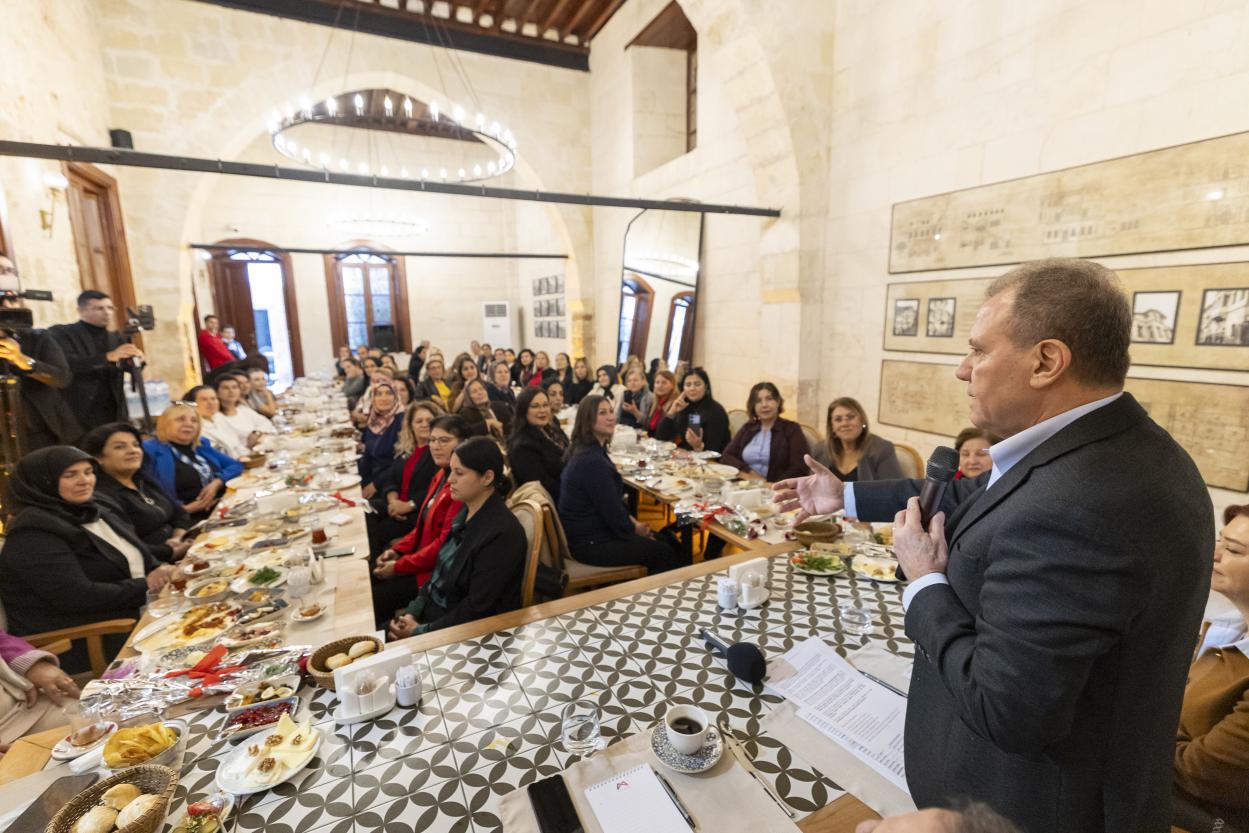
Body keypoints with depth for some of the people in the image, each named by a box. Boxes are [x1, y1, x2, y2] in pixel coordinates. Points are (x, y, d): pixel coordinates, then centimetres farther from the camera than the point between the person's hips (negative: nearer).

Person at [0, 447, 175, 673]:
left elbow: (134, 561, 14)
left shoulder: (93, 510, 11)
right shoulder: (34, 534, -15)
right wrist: (145, 586, -15)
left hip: (135, 617, 8)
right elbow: (78, 597, -23)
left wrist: (160, 572, -8)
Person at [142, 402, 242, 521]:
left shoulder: (201, 444, 19)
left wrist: (216, 483, -1)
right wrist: (184, 508, -18)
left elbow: (235, 465, 18)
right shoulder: (151, 450, 0)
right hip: (191, 520, -7)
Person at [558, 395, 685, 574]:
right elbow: (613, 513, -22)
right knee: (665, 552, 0)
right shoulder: (592, 461, -27)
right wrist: (635, 528, -3)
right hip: (591, 543, -10)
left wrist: (633, 521, 6)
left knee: (666, 539, 15)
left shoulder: (587, 450, 5)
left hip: (589, 532, 10)